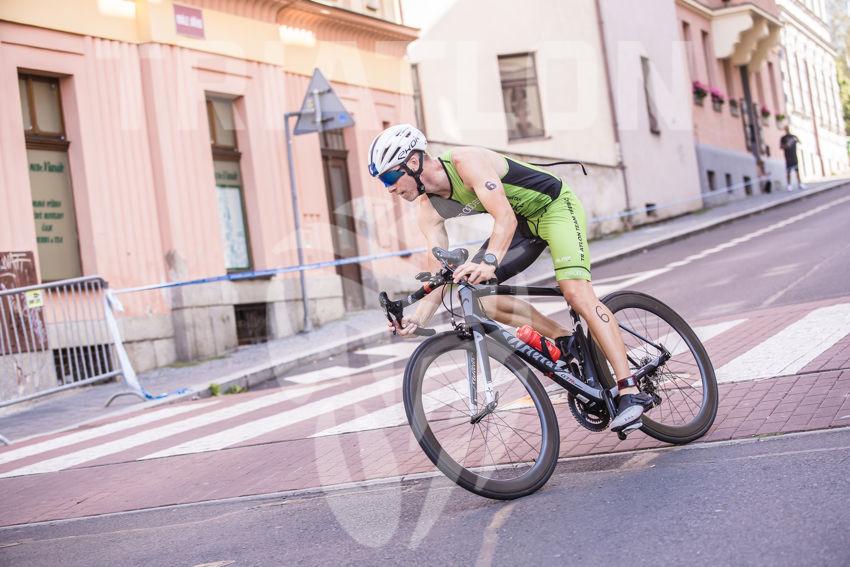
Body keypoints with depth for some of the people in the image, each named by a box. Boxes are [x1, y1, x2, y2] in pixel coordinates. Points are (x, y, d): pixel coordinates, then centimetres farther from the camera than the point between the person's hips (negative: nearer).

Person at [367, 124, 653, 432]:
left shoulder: (466, 161, -30)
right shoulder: (428, 211, -7)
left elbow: (505, 217, -41)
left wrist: (489, 261, -58)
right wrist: (417, 318, -26)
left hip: (555, 205, -8)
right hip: (523, 223, 8)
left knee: (576, 292, -25)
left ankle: (631, 392, -25)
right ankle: (562, 337, 1)